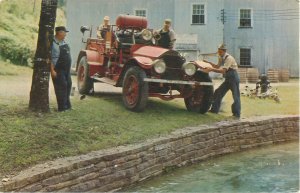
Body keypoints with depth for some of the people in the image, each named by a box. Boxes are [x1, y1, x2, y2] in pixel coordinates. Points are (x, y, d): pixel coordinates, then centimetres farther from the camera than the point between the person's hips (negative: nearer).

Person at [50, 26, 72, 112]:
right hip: (58, 70, -9)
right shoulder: (54, 44, -17)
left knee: (68, 85, 15)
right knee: (61, 87, -5)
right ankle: (62, 107, 3)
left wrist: (69, 68, 19)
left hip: (66, 69, 9)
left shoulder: (63, 42, 11)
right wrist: (52, 70, -25)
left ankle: (67, 104, 28)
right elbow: (50, 58, -21)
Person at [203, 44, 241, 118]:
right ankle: (214, 109, 18)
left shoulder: (229, 58, -21)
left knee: (235, 96, -6)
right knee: (218, 92, 9)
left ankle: (236, 114, -1)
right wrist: (209, 63, 10)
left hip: (233, 78, -9)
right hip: (227, 78, 9)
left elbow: (223, 70, -29)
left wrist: (211, 69, -34)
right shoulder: (221, 58, 7)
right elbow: (218, 67, 22)